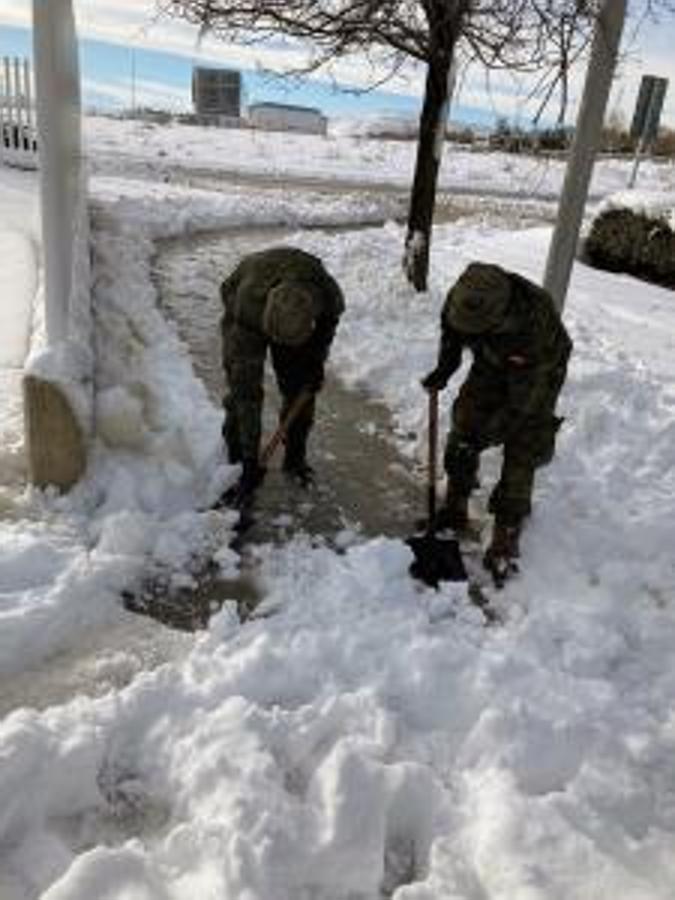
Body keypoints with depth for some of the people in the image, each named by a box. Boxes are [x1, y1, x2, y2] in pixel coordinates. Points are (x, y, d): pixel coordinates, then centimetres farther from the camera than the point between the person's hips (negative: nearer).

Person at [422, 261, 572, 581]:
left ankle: (505, 538, 5)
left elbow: (522, 399, -33)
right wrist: (444, 369, -9)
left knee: (521, 455, -7)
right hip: (491, 365, 6)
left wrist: (487, 432, -30)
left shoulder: (531, 322, -42)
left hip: (537, 372, -5)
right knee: (461, 432, 4)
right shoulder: (463, 297, -26)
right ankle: (455, 509, 22)